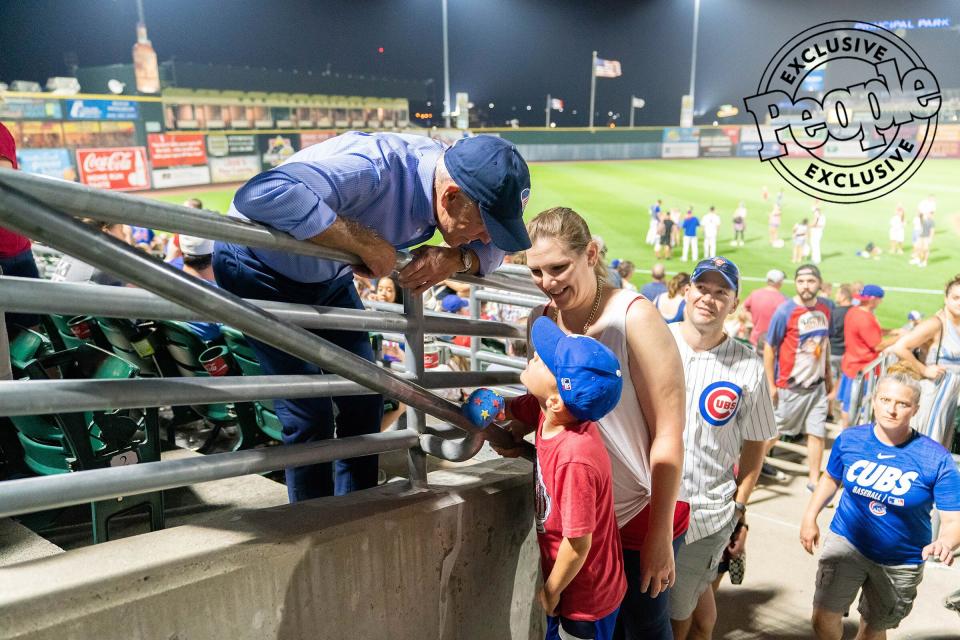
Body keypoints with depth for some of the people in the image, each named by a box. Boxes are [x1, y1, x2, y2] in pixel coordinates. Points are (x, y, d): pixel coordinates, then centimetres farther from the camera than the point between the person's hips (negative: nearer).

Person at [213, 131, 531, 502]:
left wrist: (457, 259, -23)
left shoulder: (452, 178, -14)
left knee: (363, 401, 7)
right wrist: (366, 243, -42)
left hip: (328, 274, 7)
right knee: (309, 416, -11)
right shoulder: (374, 169, -37)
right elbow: (259, 194, -48)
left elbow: (491, 248, 0)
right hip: (259, 268, -7)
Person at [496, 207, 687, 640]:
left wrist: (660, 535, -14)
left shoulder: (634, 317, -18)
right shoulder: (541, 321, -3)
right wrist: (517, 433, -7)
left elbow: (668, 433, -16)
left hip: (638, 519, -4)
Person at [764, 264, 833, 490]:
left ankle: (814, 479, 19)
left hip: (817, 385, 5)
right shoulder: (785, 311, -16)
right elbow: (769, 348, -12)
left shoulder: (824, 310, 1)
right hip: (790, 387, -5)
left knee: (817, 433, 7)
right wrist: (771, 385, -13)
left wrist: (828, 374, 16)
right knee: (773, 431, 10)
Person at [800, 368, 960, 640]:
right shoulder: (849, 439, -9)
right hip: (846, 543, 1)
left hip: (900, 562, -1)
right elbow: (831, 478, 9)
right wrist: (810, 518, 3)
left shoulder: (937, 459, -18)